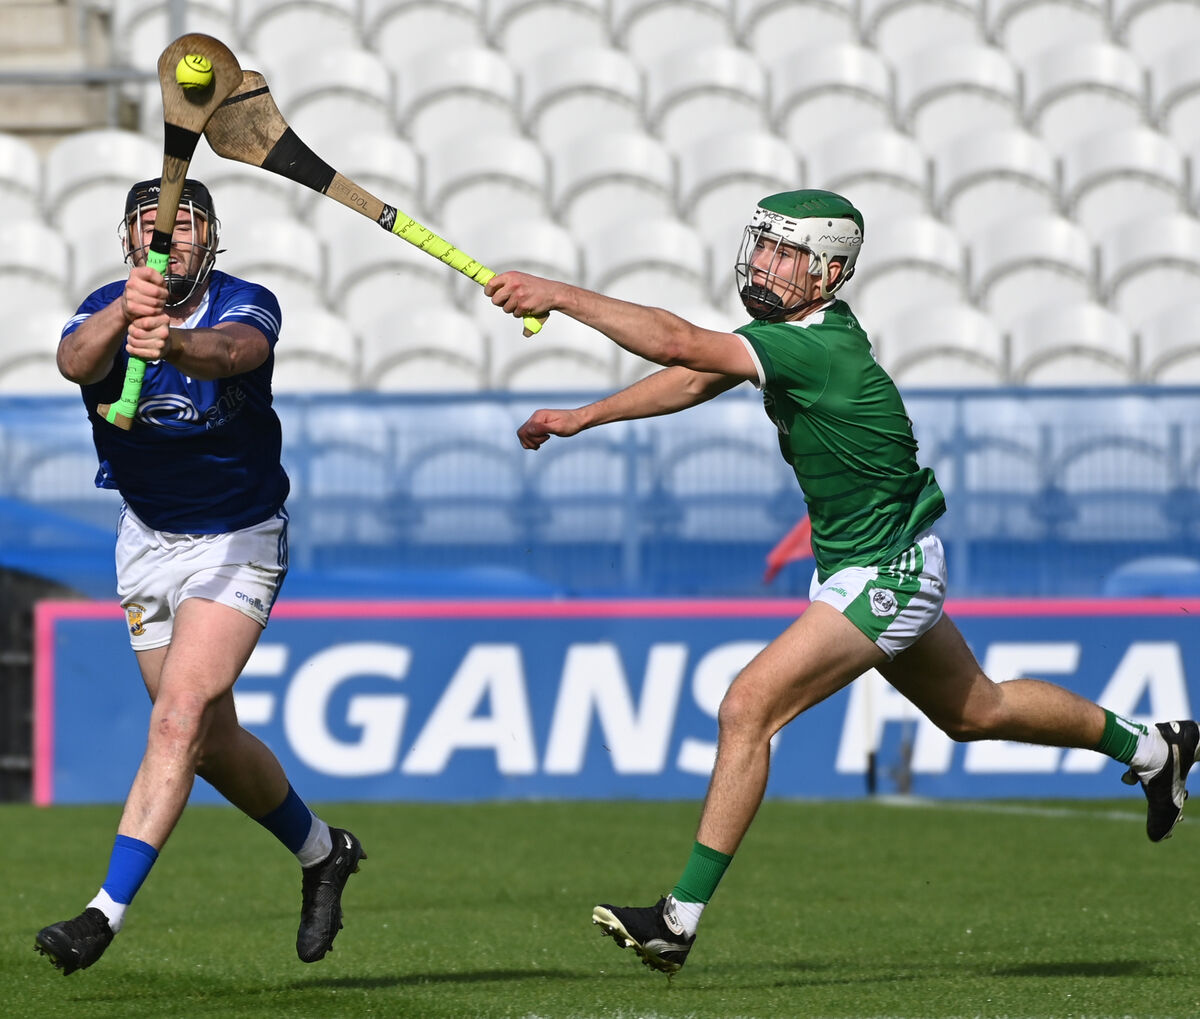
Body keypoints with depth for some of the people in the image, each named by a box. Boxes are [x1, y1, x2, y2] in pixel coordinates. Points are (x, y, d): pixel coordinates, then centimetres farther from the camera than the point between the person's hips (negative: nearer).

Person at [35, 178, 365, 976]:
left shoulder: (247, 306, -19)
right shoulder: (108, 311, -12)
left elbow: (235, 350, -43)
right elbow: (75, 361, -35)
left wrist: (175, 345, -66)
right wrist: (122, 315, -57)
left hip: (238, 542, -5)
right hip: (148, 542, 5)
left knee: (180, 718, -20)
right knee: (211, 740, 13)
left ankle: (109, 911, -23)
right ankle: (322, 852, 36)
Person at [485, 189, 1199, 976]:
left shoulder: (817, 348, -29)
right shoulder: (793, 326, -1)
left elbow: (676, 344, -36)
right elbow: (694, 380, 10)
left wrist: (558, 295, -36)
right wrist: (582, 418, 3)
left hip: (885, 574, -10)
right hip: (869, 563, 10)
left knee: (748, 710, -16)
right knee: (975, 710, 26)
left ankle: (682, 919, -14)